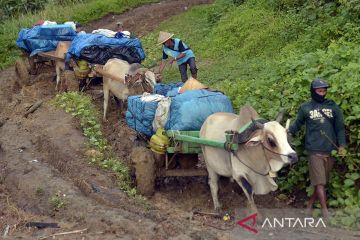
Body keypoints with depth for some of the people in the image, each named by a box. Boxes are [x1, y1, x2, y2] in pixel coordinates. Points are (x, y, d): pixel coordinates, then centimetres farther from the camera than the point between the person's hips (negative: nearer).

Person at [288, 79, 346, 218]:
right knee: (319, 182, -6)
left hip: (330, 150, 3)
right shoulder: (305, 108, 3)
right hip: (315, 150, -3)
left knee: (323, 180, 10)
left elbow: (340, 128, 7)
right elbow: (297, 124, 10)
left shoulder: (333, 107, 7)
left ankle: (311, 203, 27)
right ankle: (325, 210, -2)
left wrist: (341, 145, -3)